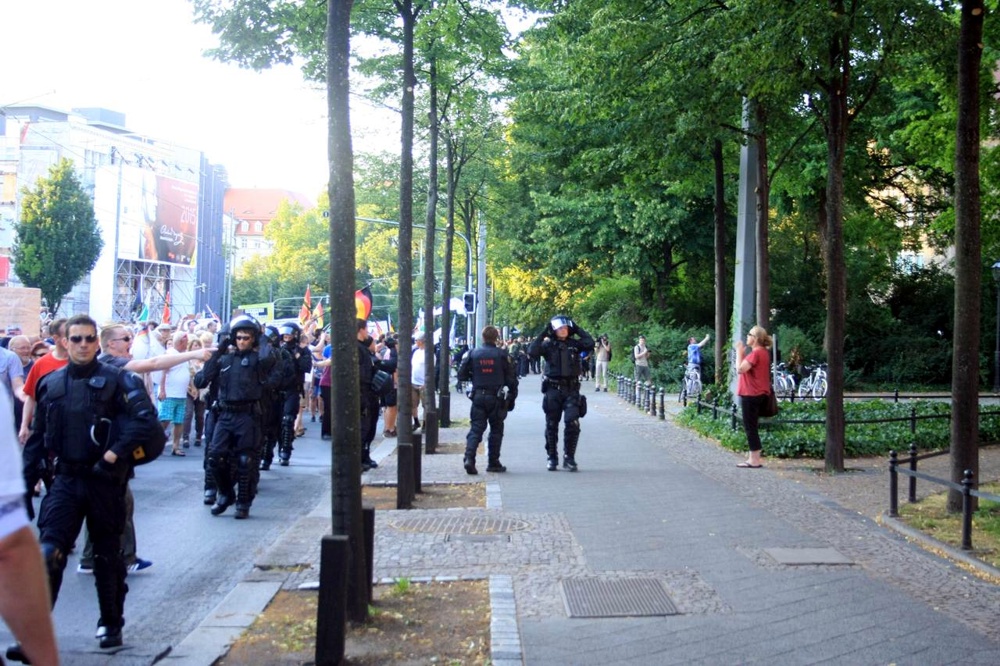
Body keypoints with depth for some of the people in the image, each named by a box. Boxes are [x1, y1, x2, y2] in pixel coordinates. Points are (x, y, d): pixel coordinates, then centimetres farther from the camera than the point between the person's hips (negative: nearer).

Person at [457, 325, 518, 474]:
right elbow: (511, 378, -2)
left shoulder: (473, 353, 1)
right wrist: (512, 398, 7)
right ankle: (493, 463, 14)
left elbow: (462, 375, 4)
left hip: (478, 396, 2)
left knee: (476, 429, 3)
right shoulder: (502, 355, -3)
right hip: (496, 399, -1)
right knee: (496, 430, 11)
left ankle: (469, 458, -16)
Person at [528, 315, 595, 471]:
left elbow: (590, 344, -11)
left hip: (571, 389, 0)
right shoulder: (548, 345, 2)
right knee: (551, 425, 7)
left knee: (572, 423, -11)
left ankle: (569, 457, 1)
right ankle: (552, 458, 19)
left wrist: (577, 330, -3)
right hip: (553, 389, 0)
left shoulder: (574, 343, 5)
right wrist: (543, 334, -10)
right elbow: (532, 352, -14)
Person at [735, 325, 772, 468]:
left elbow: (740, 369, -23)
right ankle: (753, 458, 18)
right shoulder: (762, 352, 15)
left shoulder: (756, 353, -18)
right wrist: (742, 353, 7)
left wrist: (739, 352, -14)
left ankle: (754, 460, -3)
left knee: (750, 427, -5)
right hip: (758, 394, 10)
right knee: (752, 427, 14)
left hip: (751, 395, -10)